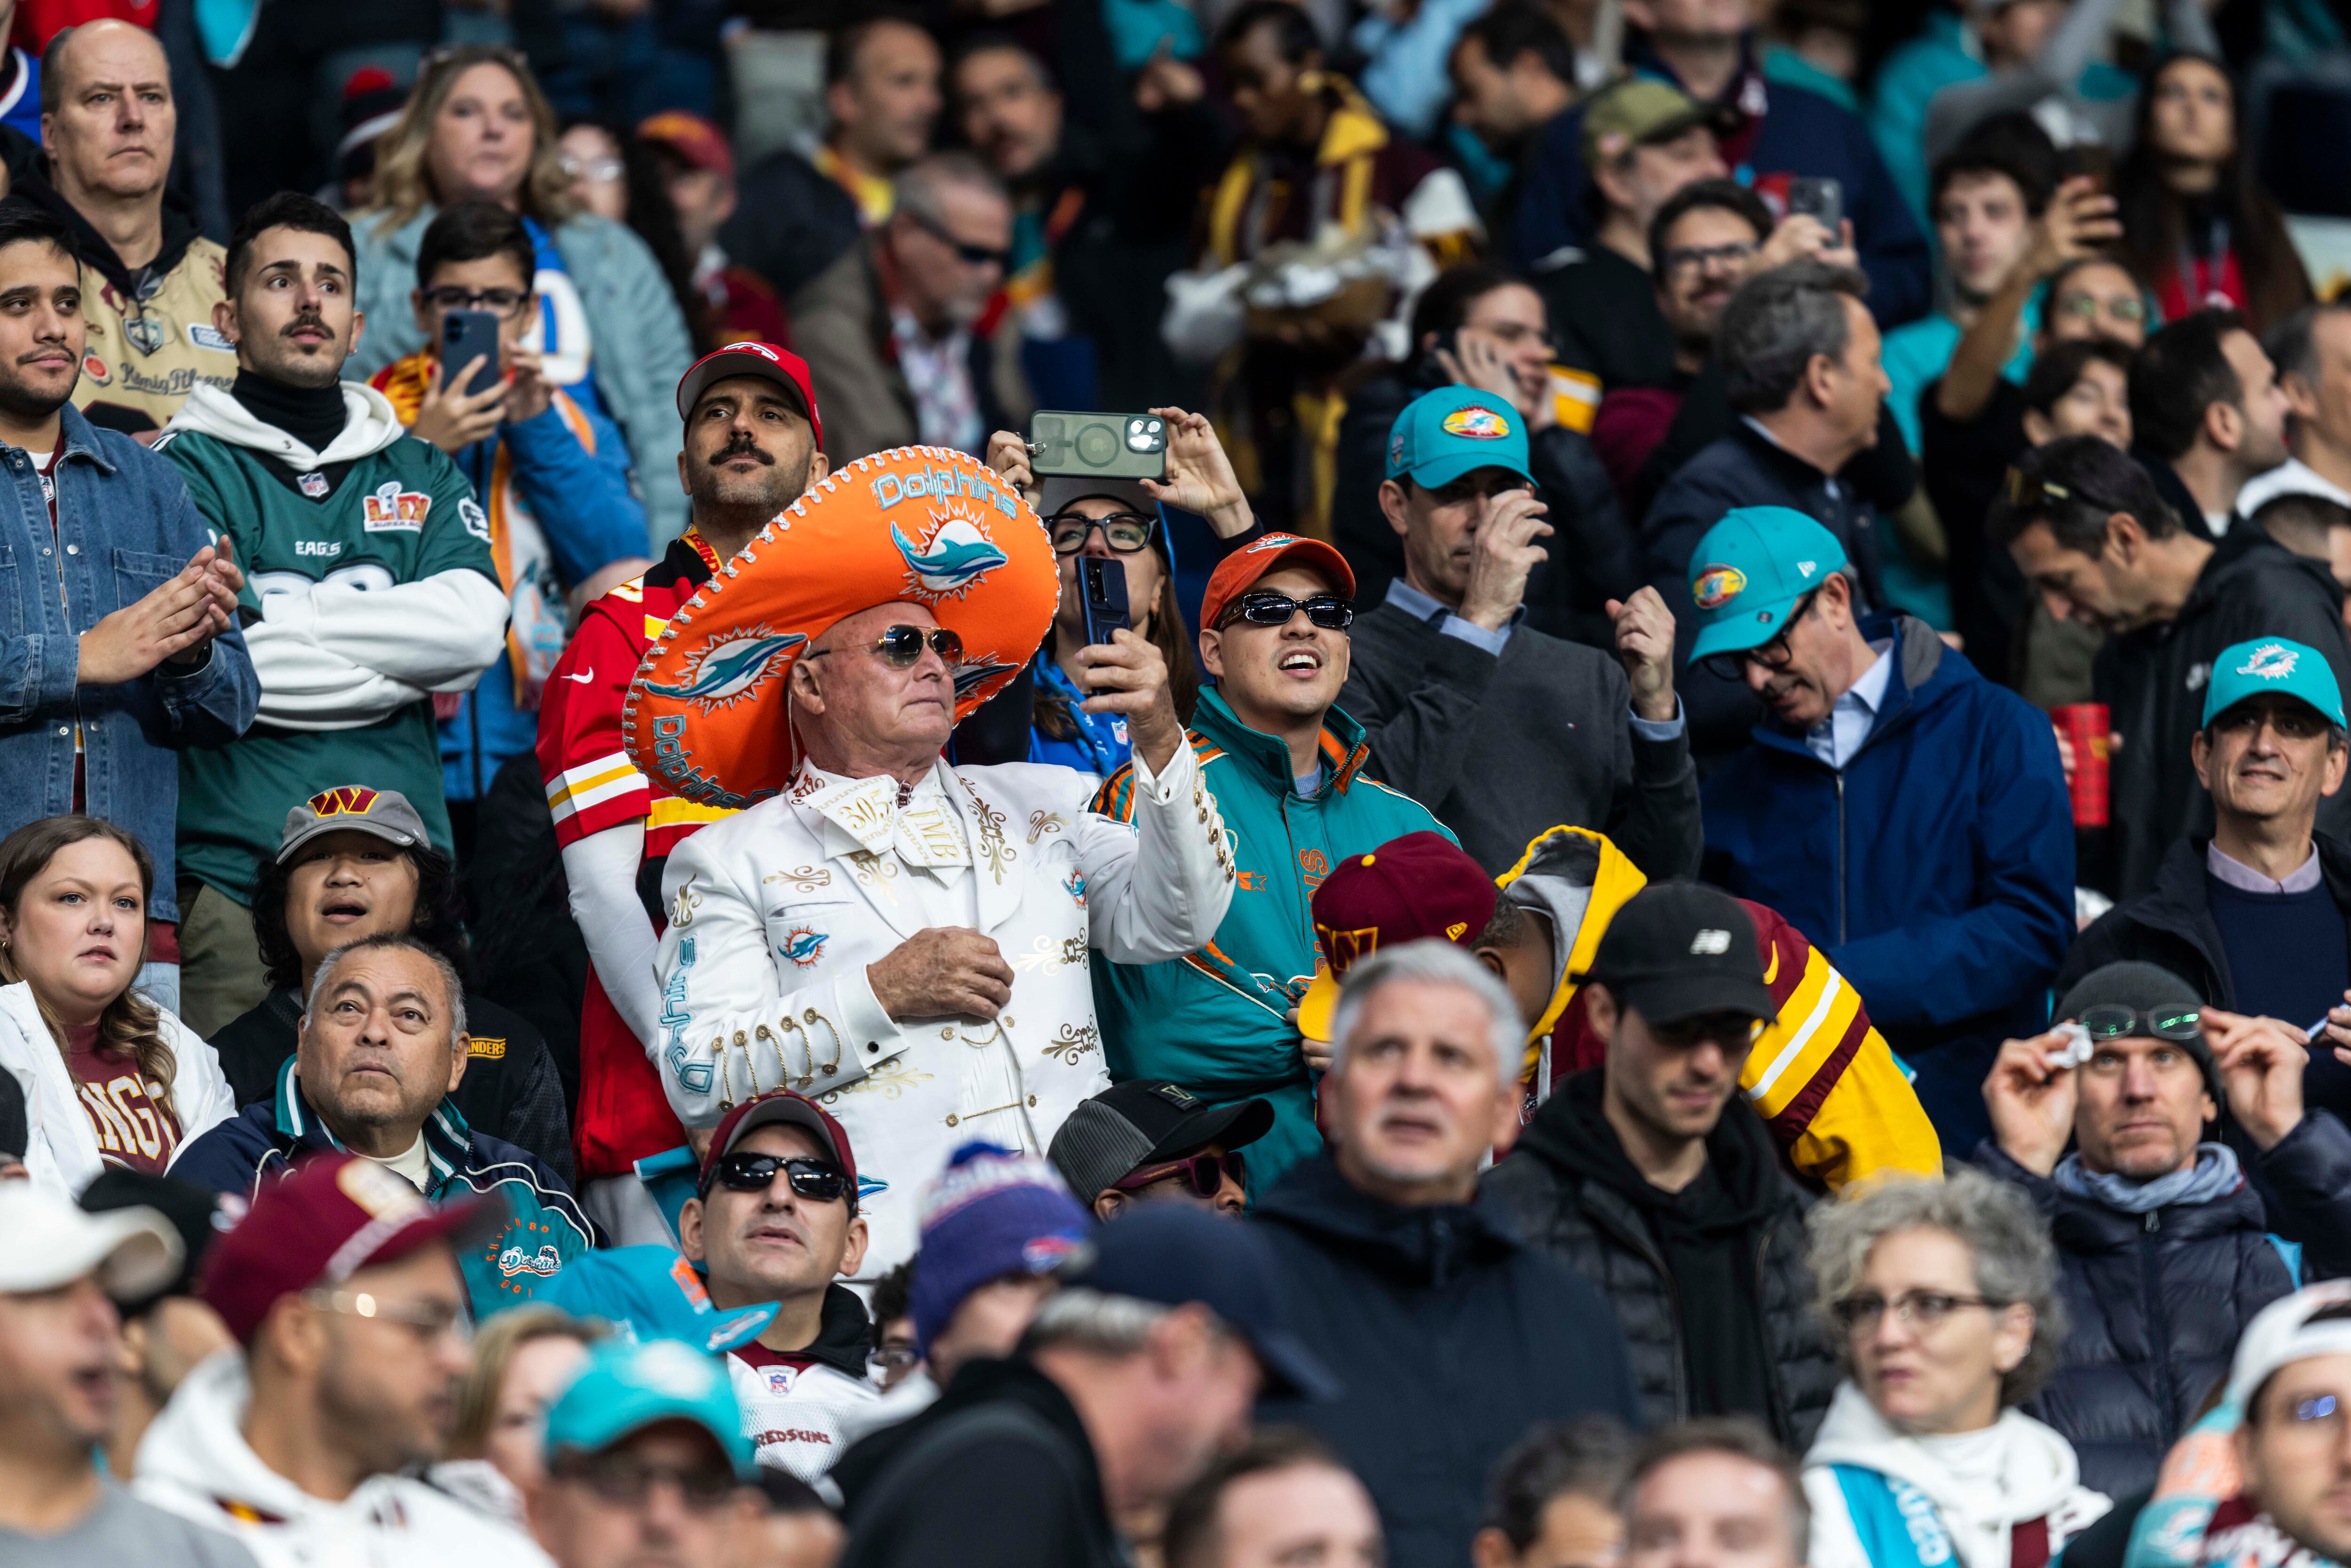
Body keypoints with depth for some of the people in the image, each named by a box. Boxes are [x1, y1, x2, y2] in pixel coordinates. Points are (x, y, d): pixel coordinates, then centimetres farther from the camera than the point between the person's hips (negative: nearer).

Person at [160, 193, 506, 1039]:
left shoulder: (422, 475, 18)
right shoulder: (189, 469, 5)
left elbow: (475, 625, -1)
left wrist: (285, 619, -4)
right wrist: (402, 658, -2)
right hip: (234, 867, -4)